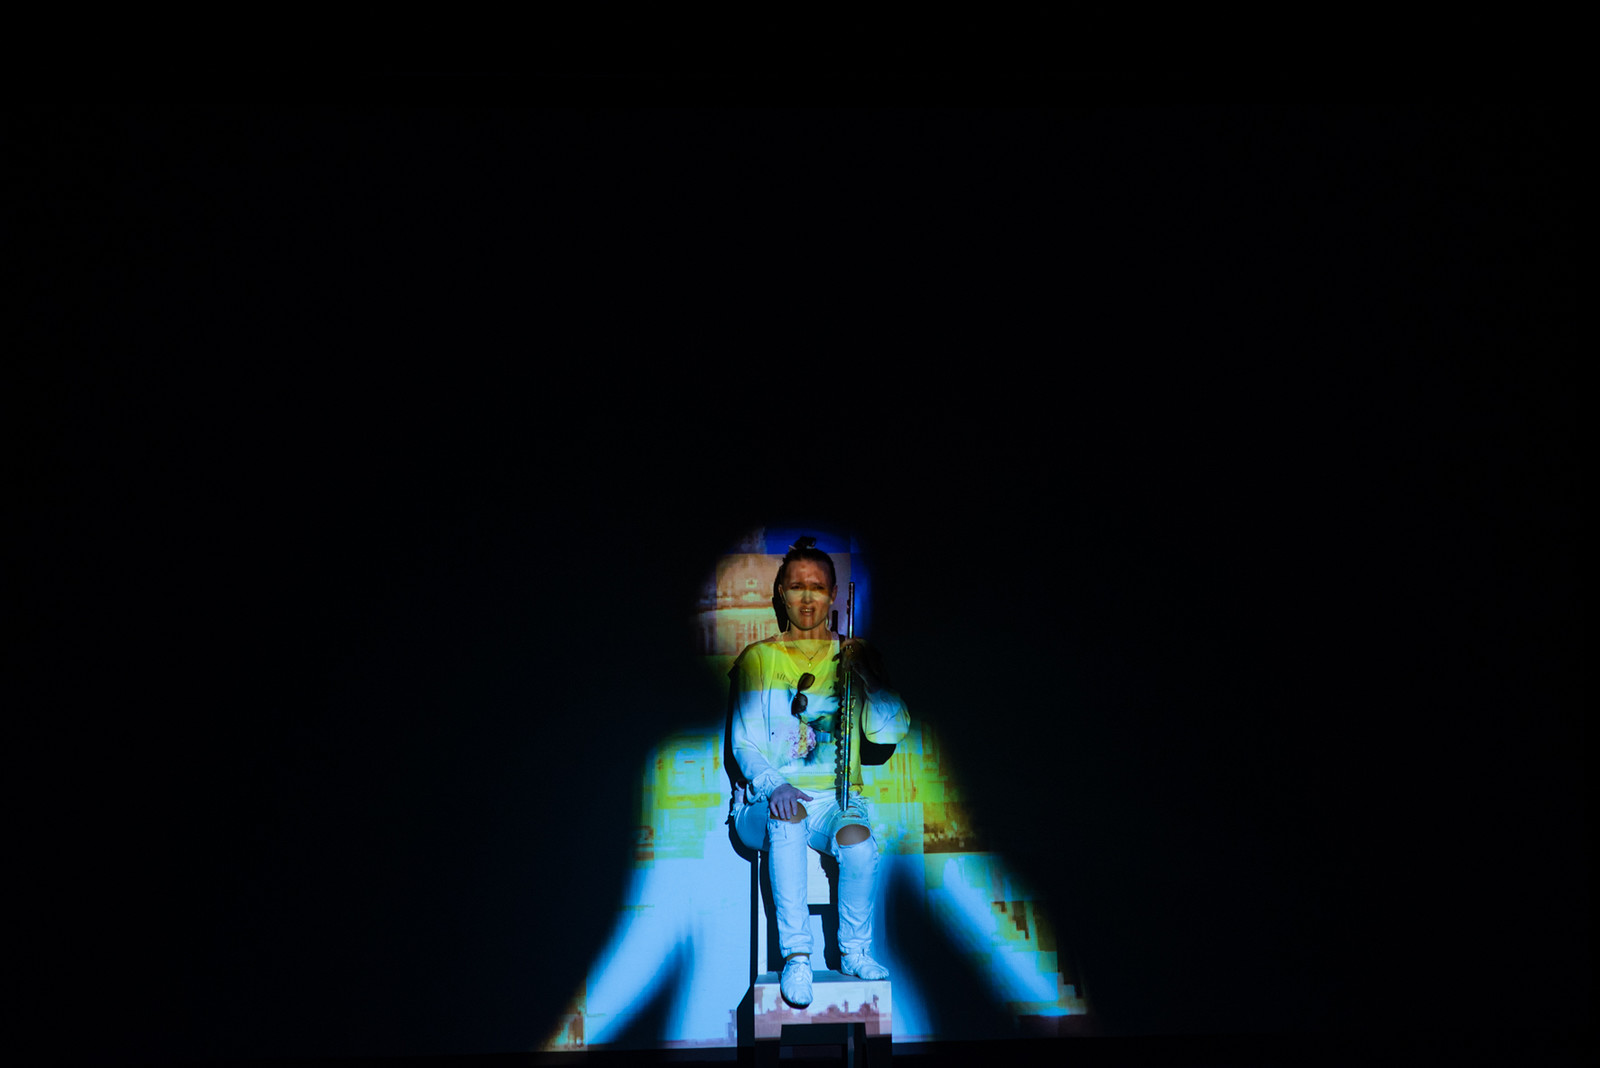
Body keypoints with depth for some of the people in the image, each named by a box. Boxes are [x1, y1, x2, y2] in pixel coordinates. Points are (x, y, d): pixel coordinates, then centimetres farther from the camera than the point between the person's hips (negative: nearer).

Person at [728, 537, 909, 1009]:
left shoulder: (856, 656, 9)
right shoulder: (758, 659, 6)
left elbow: (889, 731, -1)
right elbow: (745, 743, -1)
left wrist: (867, 674, -17)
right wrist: (772, 785, -22)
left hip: (836, 797, 1)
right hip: (769, 798, -1)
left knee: (859, 842, -32)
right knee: (787, 817, -37)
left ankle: (854, 950, -7)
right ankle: (795, 954, -33)